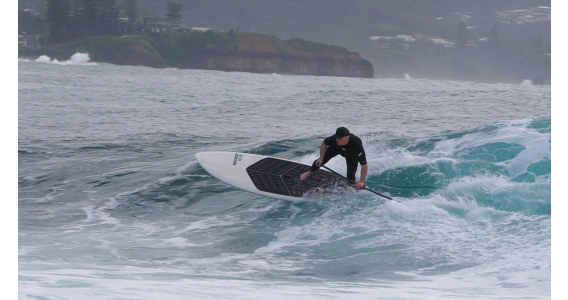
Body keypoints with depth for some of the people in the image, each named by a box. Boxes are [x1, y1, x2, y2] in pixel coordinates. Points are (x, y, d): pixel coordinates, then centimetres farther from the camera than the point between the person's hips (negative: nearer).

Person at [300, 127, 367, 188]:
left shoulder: (357, 144, -49)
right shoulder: (333, 139, -42)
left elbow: (364, 165, -45)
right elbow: (324, 143, -14)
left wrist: (362, 182, -45)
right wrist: (321, 158, -13)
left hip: (352, 155, -2)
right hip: (335, 148, 2)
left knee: (350, 176, -13)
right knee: (321, 161, 7)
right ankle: (309, 172, 38)